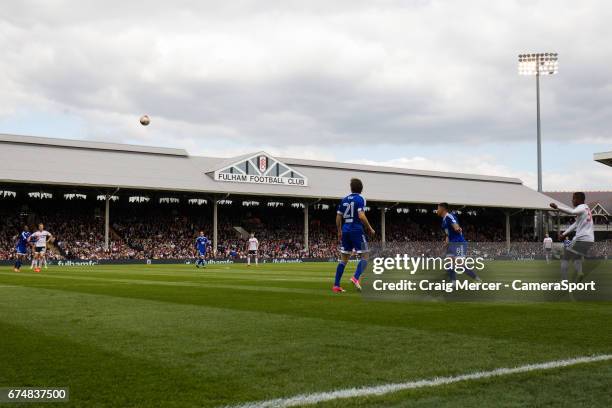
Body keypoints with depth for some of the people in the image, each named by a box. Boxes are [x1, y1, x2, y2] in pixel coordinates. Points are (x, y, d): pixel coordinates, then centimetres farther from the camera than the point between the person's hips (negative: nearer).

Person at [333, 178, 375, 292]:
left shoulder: (344, 200, 12)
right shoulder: (360, 199, -6)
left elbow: (338, 218, 12)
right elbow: (361, 216, -17)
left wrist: (339, 232, 24)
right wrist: (370, 229, -7)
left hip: (345, 231, 6)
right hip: (357, 230, -6)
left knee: (344, 258, 10)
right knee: (364, 256, 2)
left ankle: (336, 285, 5)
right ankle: (356, 277, -20)